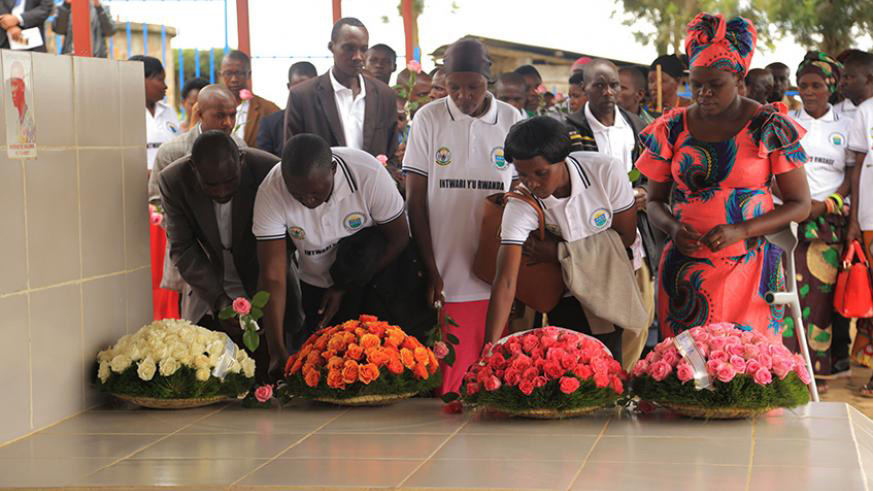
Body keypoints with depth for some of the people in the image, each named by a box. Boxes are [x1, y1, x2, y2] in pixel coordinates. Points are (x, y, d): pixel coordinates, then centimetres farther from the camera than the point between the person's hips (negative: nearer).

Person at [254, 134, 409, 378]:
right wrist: (277, 351, -34)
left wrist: (346, 288, -19)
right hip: (315, 287, 1)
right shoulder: (271, 193, -28)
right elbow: (273, 277, -27)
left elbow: (399, 238, -15)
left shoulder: (369, 174, -31)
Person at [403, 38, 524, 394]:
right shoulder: (428, 120, 1)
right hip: (447, 277, -1)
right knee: (453, 373, -2)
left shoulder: (511, 120, 5)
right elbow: (415, 200, 2)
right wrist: (431, 271, -4)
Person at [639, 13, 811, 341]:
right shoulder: (672, 129, 6)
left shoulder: (770, 127, -2)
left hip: (750, 268, -2)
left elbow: (800, 204, -1)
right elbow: (655, 200, 14)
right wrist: (674, 229, -9)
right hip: (686, 269, 2)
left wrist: (740, 231, -14)